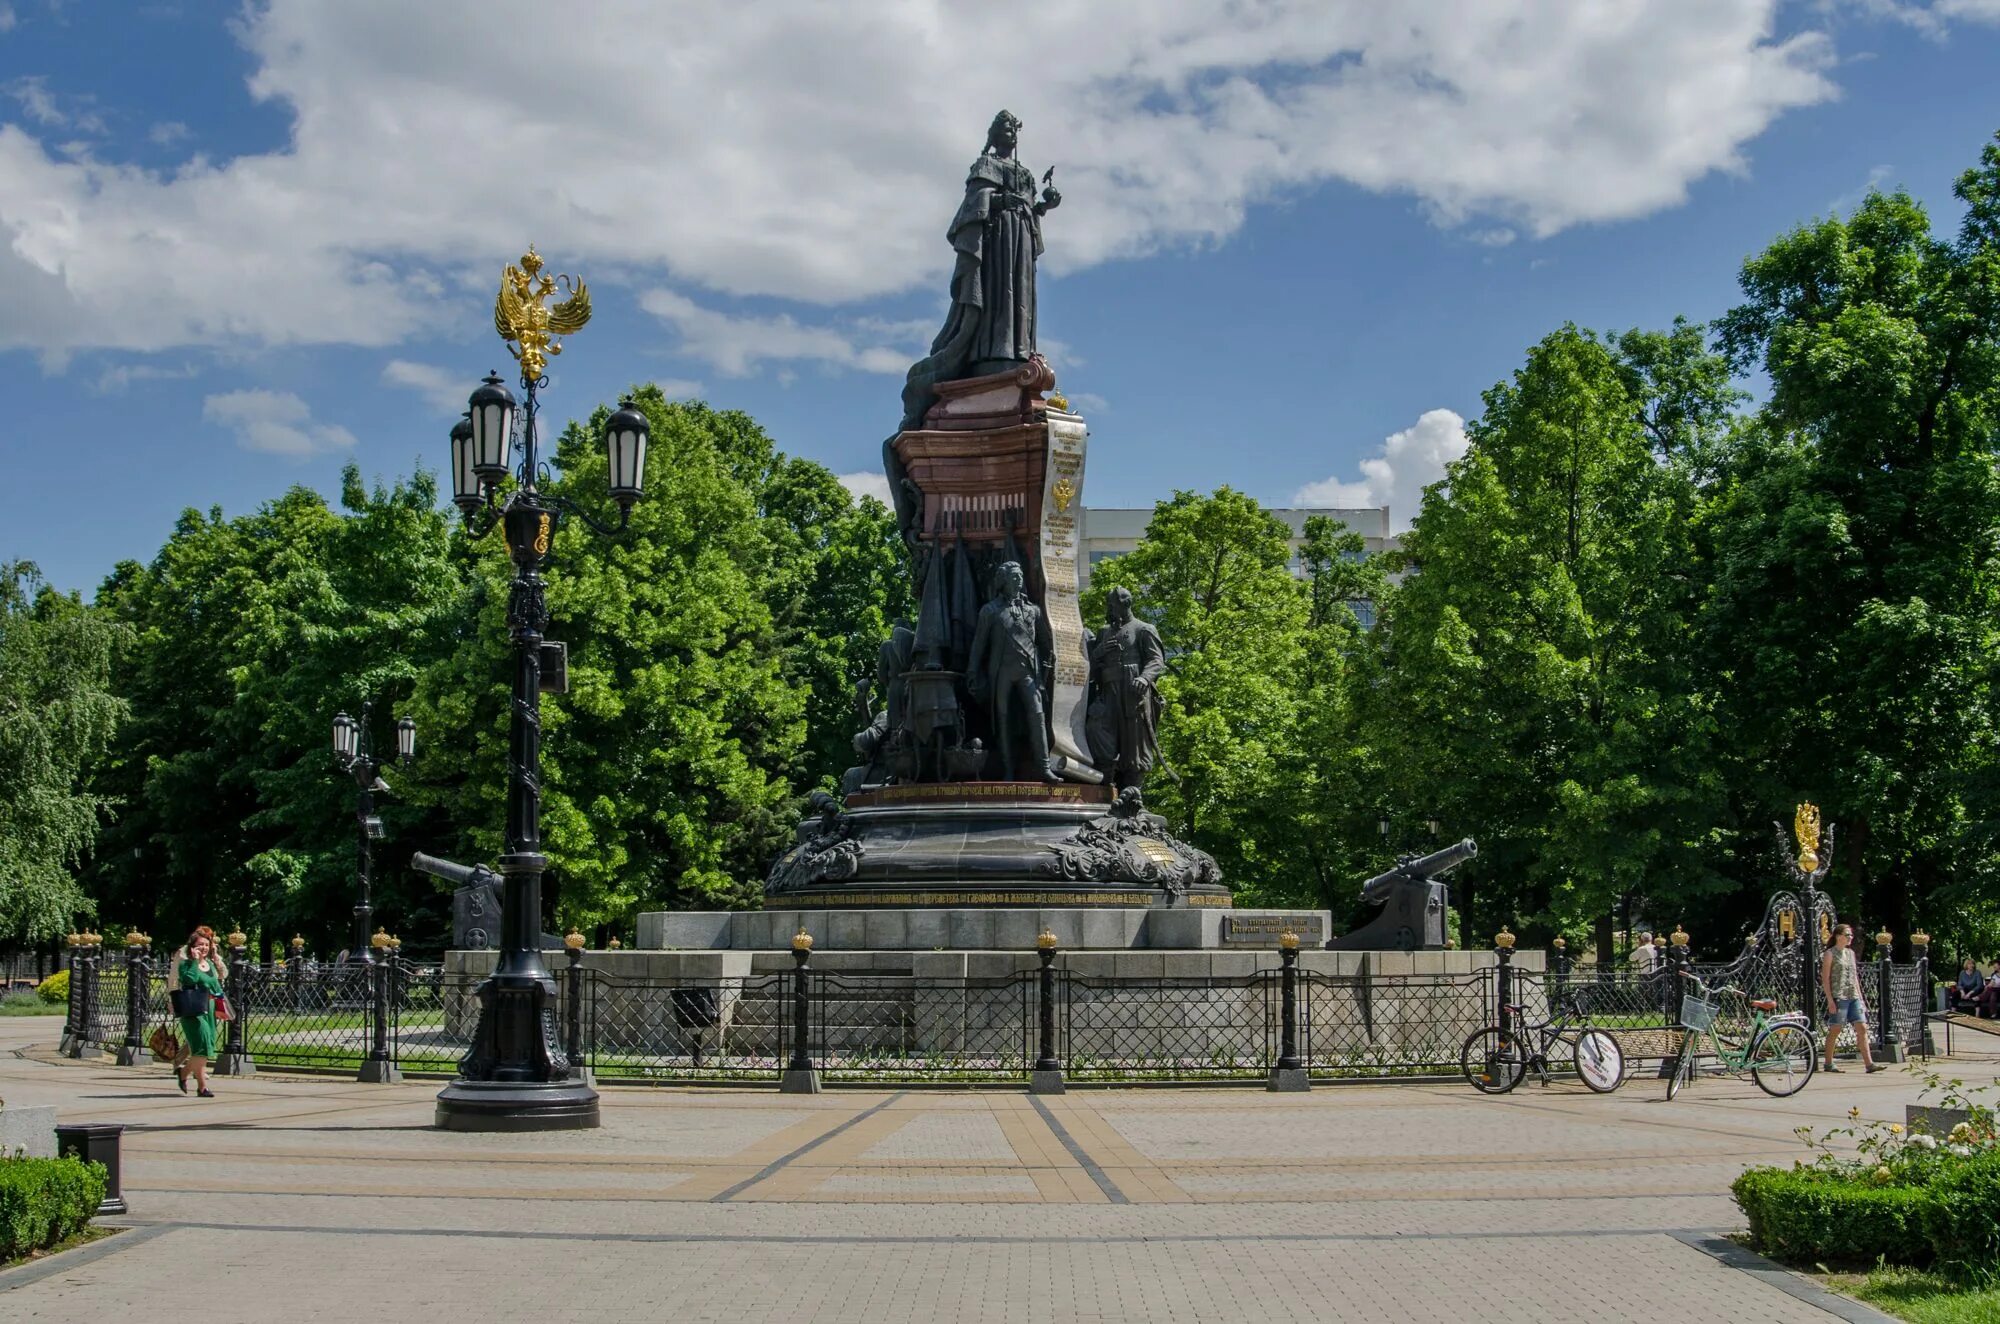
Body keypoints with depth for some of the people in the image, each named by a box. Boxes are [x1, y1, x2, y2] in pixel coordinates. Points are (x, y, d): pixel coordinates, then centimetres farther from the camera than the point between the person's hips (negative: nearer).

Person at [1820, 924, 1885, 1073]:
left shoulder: (1850, 953, 17)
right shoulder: (1830, 954, -3)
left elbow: (1855, 977, 21)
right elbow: (1825, 978, -8)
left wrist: (1860, 997, 15)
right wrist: (1830, 1000, -16)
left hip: (1853, 997, 7)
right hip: (1838, 997, -7)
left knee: (1862, 1028, -2)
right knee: (1835, 1031, -2)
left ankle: (1869, 1063, -5)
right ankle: (1828, 1064, 6)